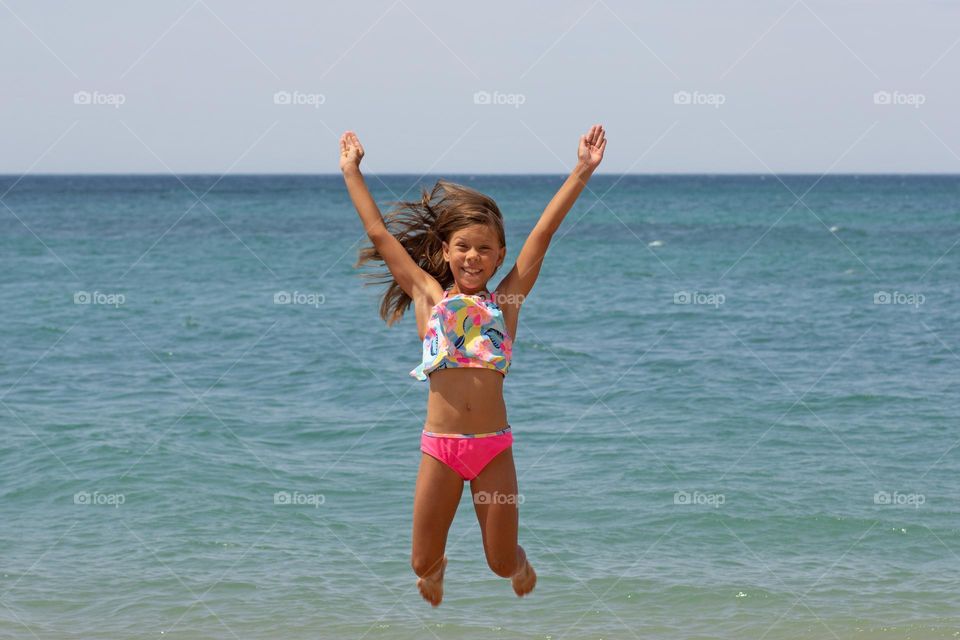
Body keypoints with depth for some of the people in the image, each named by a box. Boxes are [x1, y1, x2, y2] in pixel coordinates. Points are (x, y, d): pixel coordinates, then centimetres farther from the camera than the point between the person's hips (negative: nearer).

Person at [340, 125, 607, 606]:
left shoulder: (506, 300, 4)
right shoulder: (429, 297, 5)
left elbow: (543, 232, 0)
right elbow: (379, 234, 8)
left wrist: (582, 172, -2)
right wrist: (352, 172, 12)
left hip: (494, 447, 0)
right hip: (439, 446, 0)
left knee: (503, 563, 8)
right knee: (423, 565, 9)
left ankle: (518, 561, 45)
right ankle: (437, 570, 46)